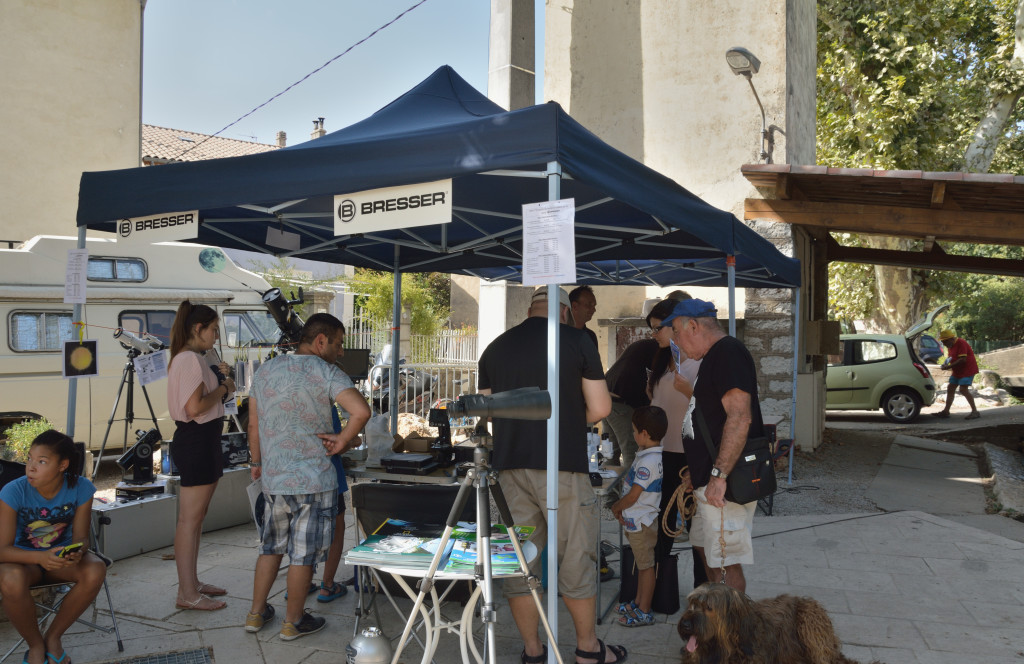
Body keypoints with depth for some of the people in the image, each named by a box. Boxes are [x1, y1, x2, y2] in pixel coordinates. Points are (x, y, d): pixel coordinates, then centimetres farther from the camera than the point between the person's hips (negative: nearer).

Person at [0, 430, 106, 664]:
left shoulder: (81, 488, -16)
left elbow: (80, 537, -8)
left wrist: (77, 553, -33)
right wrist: (40, 558, -39)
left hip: (62, 556, 2)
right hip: (23, 559, -2)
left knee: (95, 570, -29)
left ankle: (53, 637, -4)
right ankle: (36, 645, -7)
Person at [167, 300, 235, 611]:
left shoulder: (193, 358, 17)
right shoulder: (190, 359, -16)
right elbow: (194, 407, -25)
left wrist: (217, 378, 9)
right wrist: (223, 388, -12)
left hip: (203, 440, 11)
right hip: (196, 441, -11)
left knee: (196, 517, 16)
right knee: (190, 520, -5)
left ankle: (191, 583, 26)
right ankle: (187, 594, 2)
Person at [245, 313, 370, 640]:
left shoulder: (266, 370, 7)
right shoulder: (325, 372, -12)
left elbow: (253, 423, 14)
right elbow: (361, 410, -28)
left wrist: (257, 462, 26)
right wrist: (343, 440, -13)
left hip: (273, 479, 6)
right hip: (313, 480, -6)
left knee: (271, 546, 21)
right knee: (304, 553, 7)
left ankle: (256, 613, 30)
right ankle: (293, 622, 19)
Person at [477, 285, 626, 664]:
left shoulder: (495, 348, 9)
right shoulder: (577, 341, -2)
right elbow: (600, 408, -3)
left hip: (510, 465, 4)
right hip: (562, 465, -4)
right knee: (576, 556, 7)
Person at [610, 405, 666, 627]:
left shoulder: (648, 461, -25)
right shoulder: (656, 456, 6)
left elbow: (633, 496, -23)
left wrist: (616, 507, -6)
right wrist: (622, 508, 7)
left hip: (641, 521, -10)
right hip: (638, 519, 10)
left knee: (645, 565, 2)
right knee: (642, 564, 20)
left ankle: (644, 612, 12)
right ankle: (639, 601, 33)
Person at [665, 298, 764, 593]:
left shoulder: (728, 353, -16)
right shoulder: (715, 356, 17)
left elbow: (739, 418, -26)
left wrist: (718, 475, -27)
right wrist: (697, 471, 23)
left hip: (725, 484, -11)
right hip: (709, 481, 11)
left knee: (726, 562, -3)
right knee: (704, 548, 21)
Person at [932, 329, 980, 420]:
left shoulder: (961, 343, -18)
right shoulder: (951, 345, 12)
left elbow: (963, 359, -24)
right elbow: (952, 357, 22)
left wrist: (949, 366, -22)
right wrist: (946, 363, 0)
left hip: (967, 369, -10)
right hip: (957, 371, 10)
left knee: (963, 389, -19)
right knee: (950, 388, 8)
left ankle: (975, 411, -14)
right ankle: (946, 411, 14)